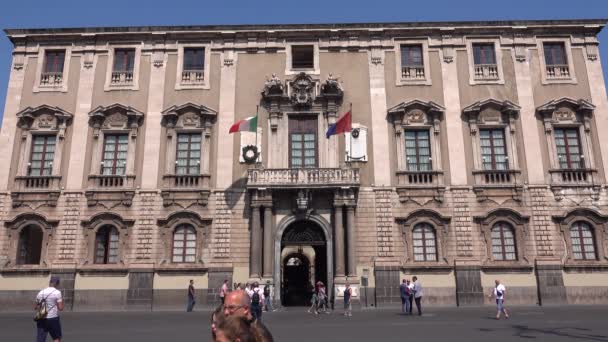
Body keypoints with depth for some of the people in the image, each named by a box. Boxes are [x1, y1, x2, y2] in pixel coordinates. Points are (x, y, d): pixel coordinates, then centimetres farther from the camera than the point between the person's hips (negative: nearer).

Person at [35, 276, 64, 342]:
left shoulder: (41, 292, 6)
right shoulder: (57, 292, -9)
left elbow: (35, 307, 14)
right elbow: (60, 308, -12)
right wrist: (62, 301, 6)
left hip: (41, 320, 4)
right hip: (53, 319, -4)